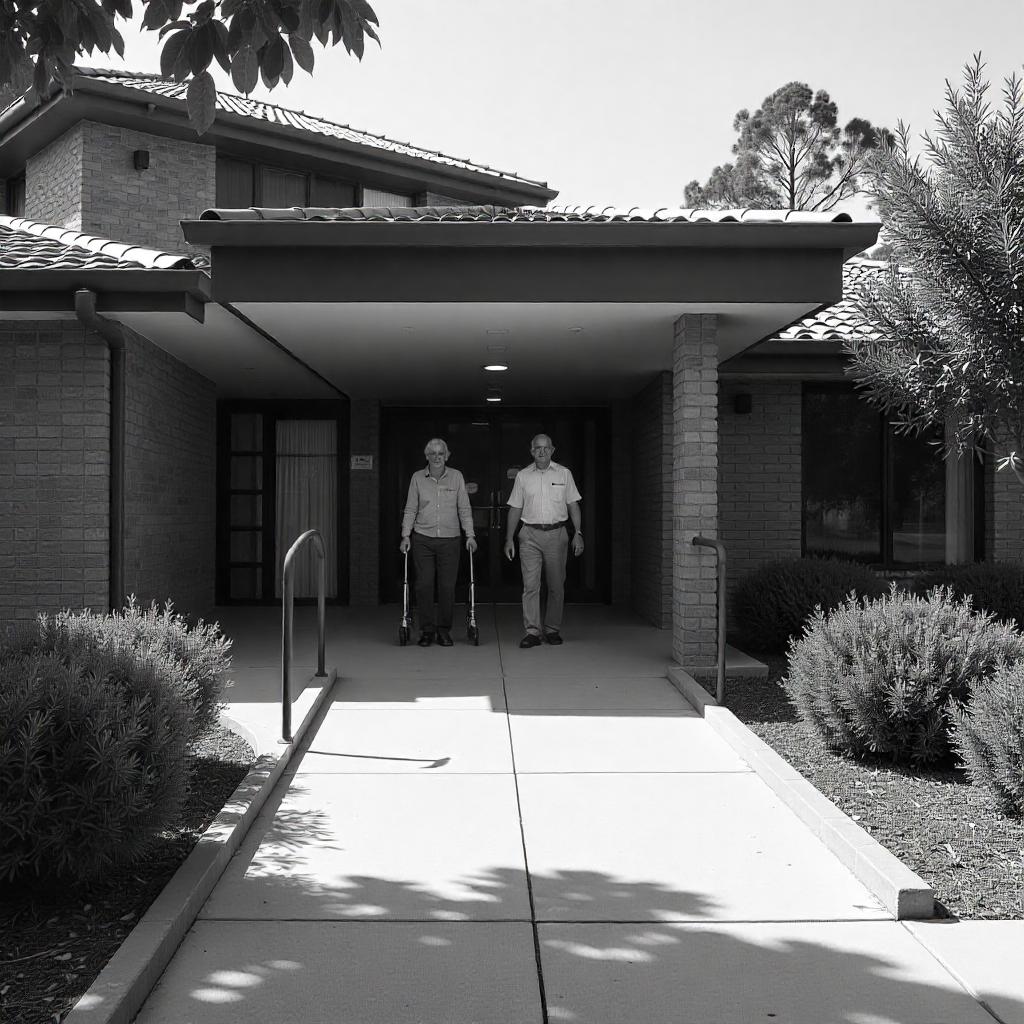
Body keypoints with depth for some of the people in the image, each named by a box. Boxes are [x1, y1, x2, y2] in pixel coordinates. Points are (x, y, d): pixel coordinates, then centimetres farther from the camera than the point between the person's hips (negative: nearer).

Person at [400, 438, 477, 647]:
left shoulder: (456, 477, 5)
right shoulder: (417, 478, 5)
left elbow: (464, 509, 6)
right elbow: (410, 509, 8)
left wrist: (470, 535, 0)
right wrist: (406, 535, 0)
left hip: (449, 540, 0)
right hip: (422, 539, 0)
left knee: (447, 586, 0)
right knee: (424, 585, -2)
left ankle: (444, 630, 11)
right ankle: (427, 630, 8)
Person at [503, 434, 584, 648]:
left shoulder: (564, 474, 6)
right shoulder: (523, 476, 7)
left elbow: (573, 505, 8)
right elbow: (515, 509, 10)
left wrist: (578, 533, -2)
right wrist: (509, 539, 5)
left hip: (556, 534, 0)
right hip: (530, 535, 0)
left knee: (556, 586, 4)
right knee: (530, 585, -7)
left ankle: (552, 629, 14)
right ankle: (532, 632, -4)